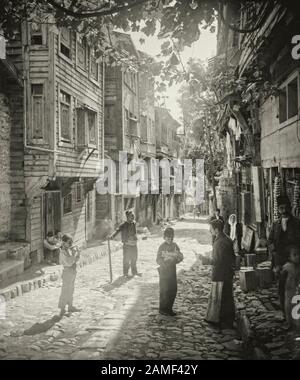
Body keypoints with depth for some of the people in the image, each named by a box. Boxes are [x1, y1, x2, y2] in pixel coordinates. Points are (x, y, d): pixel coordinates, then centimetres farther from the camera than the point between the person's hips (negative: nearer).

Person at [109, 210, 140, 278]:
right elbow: (117, 230, -23)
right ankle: (125, 273, 14)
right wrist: (112, 236, -38)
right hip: (127, 244, -5)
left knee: (134, 259, 15)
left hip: (134, 244, 6)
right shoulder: (124, 225, -11)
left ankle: (134, 272, 30)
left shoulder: (134, 223, 7)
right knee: (126, 259, 0)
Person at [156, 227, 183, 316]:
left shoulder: (175, 246, 4)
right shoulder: (162, 247, -10)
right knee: (164, 291, 0)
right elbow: (158, 260, -12)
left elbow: (181, 257, 2)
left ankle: (169, 308, 22)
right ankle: (162, 309, 14)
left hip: (173, 270, 5)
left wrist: (175, 260, -17)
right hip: (164, 271, -5)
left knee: (173, 290, 8)